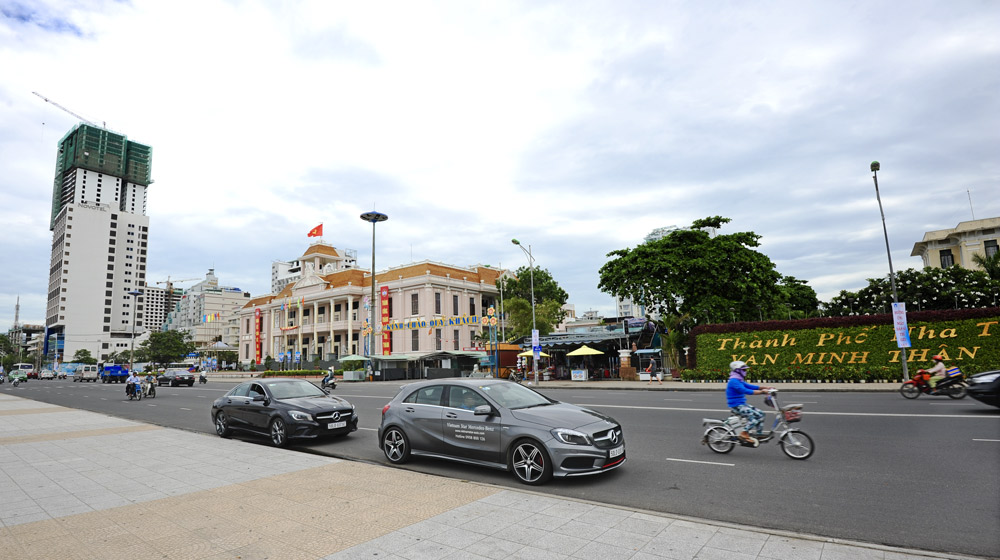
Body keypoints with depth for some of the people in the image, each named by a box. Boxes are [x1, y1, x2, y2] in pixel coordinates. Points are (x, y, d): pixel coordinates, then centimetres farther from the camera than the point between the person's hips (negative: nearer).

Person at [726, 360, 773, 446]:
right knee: (753, 415, -24)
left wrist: (765, 388, 4)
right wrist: (761, 391, -28)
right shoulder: (733, 381, -17)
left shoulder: (739, 380, 16)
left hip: (742, 404, 10)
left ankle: (757, 435, 10)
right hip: (736, 406, -10)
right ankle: (744, 434, -15)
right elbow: (745, 390, -26)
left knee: (760, 414, 5)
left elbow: (750, 386, 14)